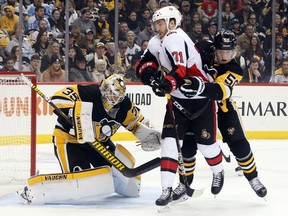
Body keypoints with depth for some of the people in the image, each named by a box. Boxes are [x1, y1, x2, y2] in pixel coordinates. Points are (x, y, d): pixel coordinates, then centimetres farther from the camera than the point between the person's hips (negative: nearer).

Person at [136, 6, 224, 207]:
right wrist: (149, 72, -16)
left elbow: (181, 71, -33)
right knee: (170, 139, -7)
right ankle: (167, 189, -10)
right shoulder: (156, 43, 5)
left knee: (205, 141, 4)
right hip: (177, 99, 7)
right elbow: (144, 64, 5)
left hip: (201, 99, -7)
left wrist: (165, 85, -46)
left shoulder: (176, 39, -23)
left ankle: (219, 172, 36)